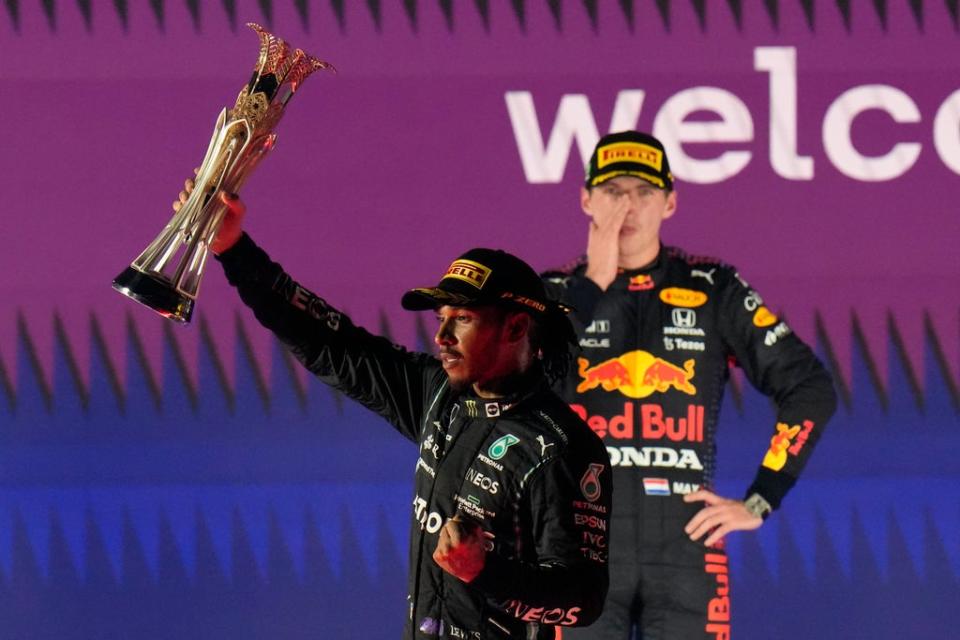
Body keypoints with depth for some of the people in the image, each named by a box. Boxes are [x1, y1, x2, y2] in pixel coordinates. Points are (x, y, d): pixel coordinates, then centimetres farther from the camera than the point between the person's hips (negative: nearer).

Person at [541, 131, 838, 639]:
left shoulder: (712, 292, 8)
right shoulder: (557, 293, 8)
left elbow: (811, 390, 7)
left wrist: (759, 502, 1)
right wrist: (593, 284, -8)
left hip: (687, 546, 0)